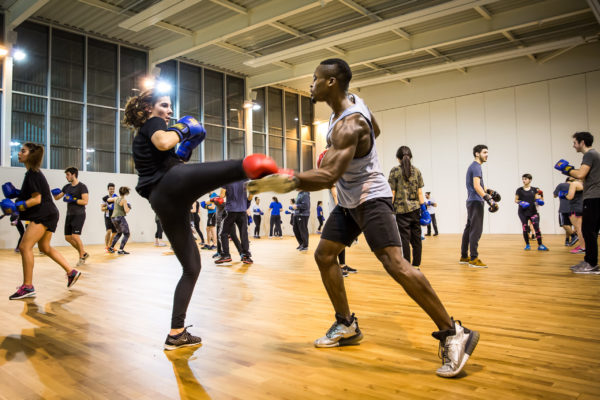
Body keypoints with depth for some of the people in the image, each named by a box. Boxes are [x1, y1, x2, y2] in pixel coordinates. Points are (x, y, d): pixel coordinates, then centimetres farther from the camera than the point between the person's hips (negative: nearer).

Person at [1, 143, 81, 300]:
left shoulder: (33, 174, -15)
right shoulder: (33, 172, 14)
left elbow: (37, 199, -19)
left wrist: (16, 207, -21)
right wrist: (17, 193, 11)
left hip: (44, 215, -11)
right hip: (45, 215, 11)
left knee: (24, 246, -13)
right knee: (45, 247, 21)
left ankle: (27, 287, -8)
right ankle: (71, 272, 26)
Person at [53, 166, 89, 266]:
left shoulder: (82, 187, -9)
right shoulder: (67, 187, 13)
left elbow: (85, 201, -16)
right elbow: (57, 198, 16)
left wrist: (72, 199, -22)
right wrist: (55, 193, -4)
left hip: (79, 215, -8)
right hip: (69, 215, 8)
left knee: (75, 236, -15)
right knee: (68, 237, 7)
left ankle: (82, 257, 2)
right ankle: (84, 253, 22)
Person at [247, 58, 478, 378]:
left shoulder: (349, 125, -27)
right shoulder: (351, 102, 2)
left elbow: (329, 176, -39)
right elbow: (375, 130, 20)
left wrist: (286, 182, -46)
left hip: (370, 199, -10)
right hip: (349, 201, 10)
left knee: (395, 264, -20)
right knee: (324, 256, 9)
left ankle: (453, 335, -9)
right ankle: (347, 326, 20)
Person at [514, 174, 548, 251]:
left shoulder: (534, 189, 7)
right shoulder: (519, 190, 2)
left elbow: (537, 199, 8)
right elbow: (516, 200, 5)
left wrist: (539, 201, -13)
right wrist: (521, 202, -14)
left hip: (533, 211, 1)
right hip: (523, 212, -1)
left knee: (537, 227, -9)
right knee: (525, 228, 1)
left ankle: (540, 245, -5)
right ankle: (527, 245, 13)